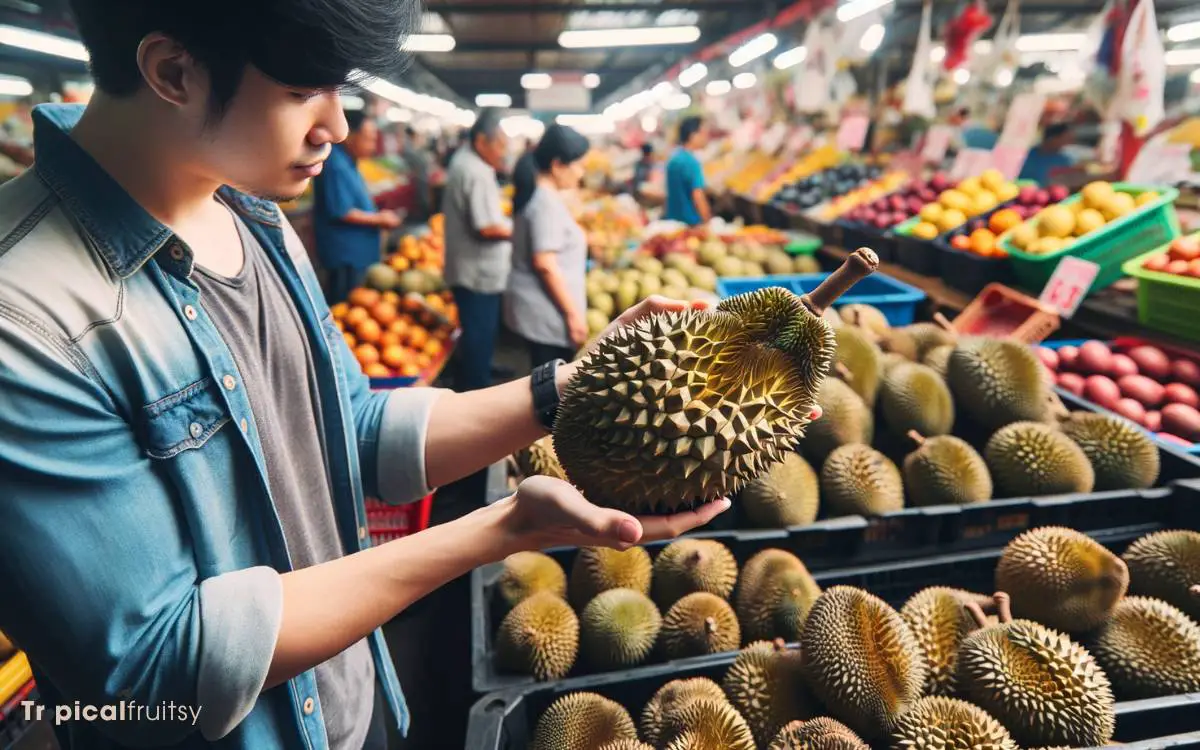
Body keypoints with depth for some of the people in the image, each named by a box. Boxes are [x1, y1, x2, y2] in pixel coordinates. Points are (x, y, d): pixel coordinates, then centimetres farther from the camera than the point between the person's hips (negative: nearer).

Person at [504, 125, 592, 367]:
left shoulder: (536, 194, 12)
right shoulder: (546, 202, -18)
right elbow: (545, 263, -24)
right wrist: (573, 312, -20)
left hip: (541, 309, 10)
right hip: (547, 312, -10)